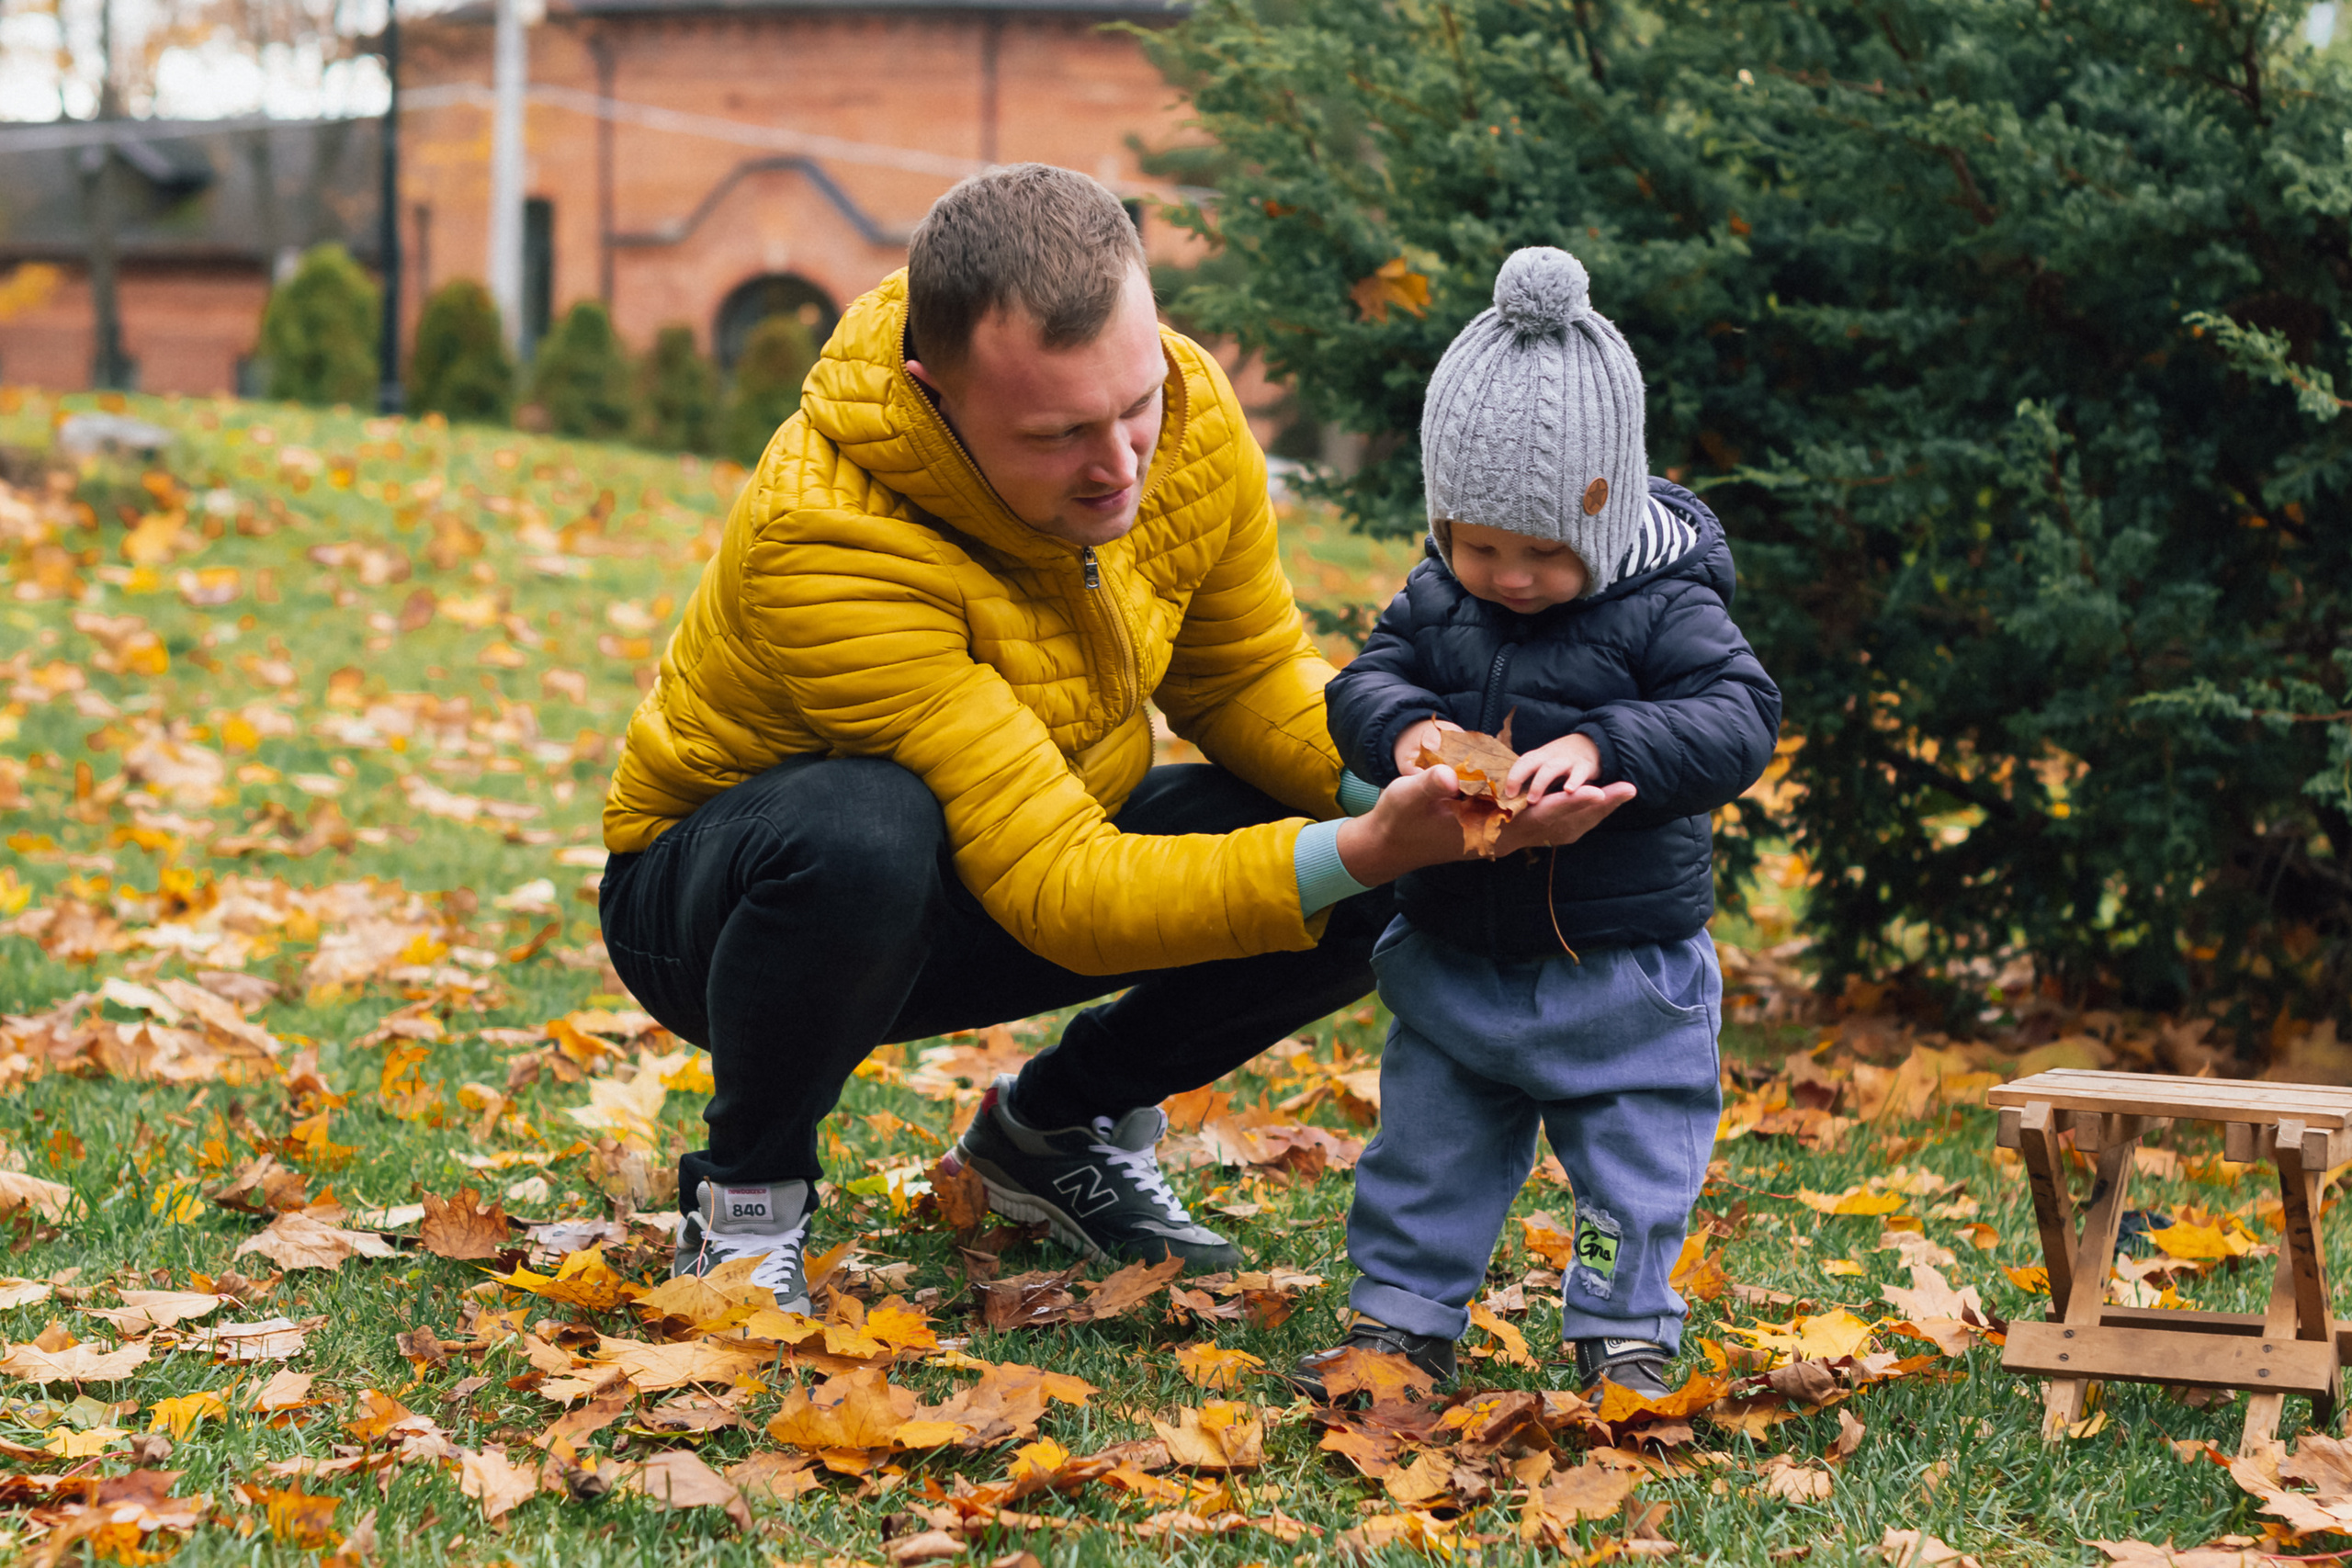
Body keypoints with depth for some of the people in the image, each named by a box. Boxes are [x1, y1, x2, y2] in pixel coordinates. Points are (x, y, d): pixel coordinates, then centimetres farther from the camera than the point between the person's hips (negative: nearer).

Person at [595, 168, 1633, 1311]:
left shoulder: (1191, 415, -18)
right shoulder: (825, 538, -37)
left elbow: (1247, 676, -1)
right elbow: (1062, 893, -37)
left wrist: (1392, 785, -22)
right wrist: (1356, 851, -47)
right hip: (714, 899, -6)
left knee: (1383, 882, -14)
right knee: (866, 833, -41)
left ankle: (1051, 1129, 10)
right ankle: (746, 1194, -11)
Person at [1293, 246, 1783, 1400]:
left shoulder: (1664, 609, -14)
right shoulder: (1436, 598, -1)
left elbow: (1736, 721, -21)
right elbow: (1362, 685, 0)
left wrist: (1604, 749, -36)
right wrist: (1403, 728, -24)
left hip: (1622, 968, -4)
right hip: (1456, 961, 4)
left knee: (1633, 1165, 6)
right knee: (1426, 1148, 12)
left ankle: (1623, 1336, 19)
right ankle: (1402, 1317, 24)